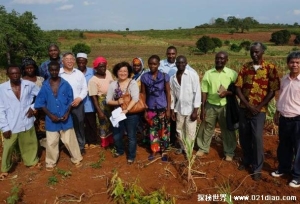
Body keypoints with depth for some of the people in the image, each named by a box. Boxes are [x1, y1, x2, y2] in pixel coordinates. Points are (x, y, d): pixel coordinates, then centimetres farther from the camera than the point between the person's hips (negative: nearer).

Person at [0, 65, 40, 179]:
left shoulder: (29, 85, -7)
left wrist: (33, 107, -5)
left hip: (27, 122, 2)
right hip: (11, 125, -2)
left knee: (30, 143, 19)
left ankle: (32, 161, 43)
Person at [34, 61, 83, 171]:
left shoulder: (65, 84, -4)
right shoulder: (45, 86, -4)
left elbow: (70, 100, 2)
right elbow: (41, 103, -1)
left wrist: (67, 113, -11)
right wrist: (50, 115, -11)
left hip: (65, 118, 0)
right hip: (51, 119, 1)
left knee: (70, 140, 9)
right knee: (51, 142, 11)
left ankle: (77, 159, 26)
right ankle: (51, 162, 30)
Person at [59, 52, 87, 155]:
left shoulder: (79, 73, 5)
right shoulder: (58, 74, -5)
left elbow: (84, 88, 6)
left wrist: (79, 98, -10)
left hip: (78, 104, 2)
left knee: (79, 126, 11)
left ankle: (81, 146, 27)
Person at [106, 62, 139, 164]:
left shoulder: (133, 83, -10)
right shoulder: (113, 84, 1)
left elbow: (135, 98, -22)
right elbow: (108, 100, 0)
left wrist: (127, 110, -30)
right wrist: (117, 102, -19)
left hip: (131, 114, -3)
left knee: (131, 136, 9)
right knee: (116, 136, 16)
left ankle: (131, 156, 30)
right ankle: (120, 150, 45)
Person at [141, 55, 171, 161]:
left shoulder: (164, 76, -7)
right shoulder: (144, 77, -4)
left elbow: (168, 93, -3)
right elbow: (143, 94, 1)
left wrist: (168, 109, -6)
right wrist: (144, 110, 1)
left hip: (162, 108, -1)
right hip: (150, 108, 1)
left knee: (163, 130, 8)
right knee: (152, 130, 12)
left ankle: (163, 150, 25)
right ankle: (154, 150, 28)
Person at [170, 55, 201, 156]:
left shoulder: (193, 75, -11)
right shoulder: (172, 78, 2)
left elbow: (197, 93, -12)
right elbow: (172, 95, 9)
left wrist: (195, 110, -15)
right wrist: (172, 110, 8)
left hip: (191, 109, -4)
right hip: (179, 109, 4)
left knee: (190, 133, 3)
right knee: (179, 130, 16)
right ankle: (182, 147, 39)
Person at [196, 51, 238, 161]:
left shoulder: (232, 73, -5)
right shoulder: (208, 73, 0)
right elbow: (204, 92, 1)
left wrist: (227, 92, -22)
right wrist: (202, 109, 0)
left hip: (226, 106, -1)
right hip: (210, 105, 1)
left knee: (227, 130, 11)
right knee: (206, 128, 13)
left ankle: (229, 152, 28)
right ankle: (203, 148, 32)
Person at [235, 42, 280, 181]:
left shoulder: (270, 68, -4)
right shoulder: (245, 67, 3)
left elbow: (272, 91, -6)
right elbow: (238, 88, -1)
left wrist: (258, 107, -12)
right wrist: (248, 105, -11)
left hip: (259, 110, -3)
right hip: (244, 108, 3)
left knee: (257, 139, -3)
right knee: (244, 137, 11)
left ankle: (257, 168, 14)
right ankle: (246, 160, 33)